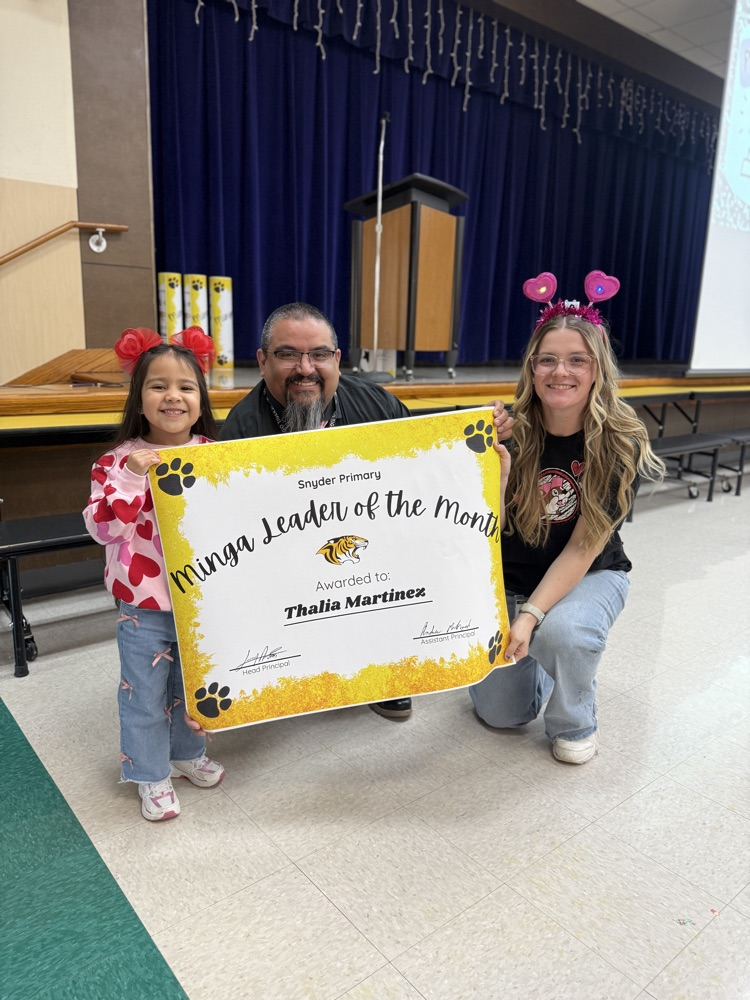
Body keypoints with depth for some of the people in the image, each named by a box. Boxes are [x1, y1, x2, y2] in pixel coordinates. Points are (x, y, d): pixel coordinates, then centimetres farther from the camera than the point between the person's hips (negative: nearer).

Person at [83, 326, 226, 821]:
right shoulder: (120, 460, -12)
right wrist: (132, 478, -30)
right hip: (144, 606, -3)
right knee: (145, 695, 12)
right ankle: (152, 775, 34)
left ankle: (187, 752, 46)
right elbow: (102, 528, -18)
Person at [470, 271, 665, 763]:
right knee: (500, 713, -1)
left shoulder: (621, 444, -18)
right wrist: (495, 480, -33)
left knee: (561, 631, -35)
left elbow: (583, 549, -18)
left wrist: (531, 614, -29)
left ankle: (576, 724, -2)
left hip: (590, 575, -1)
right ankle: (541, 655, 31)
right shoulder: (508, 431, -16)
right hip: (510, 578, 2)